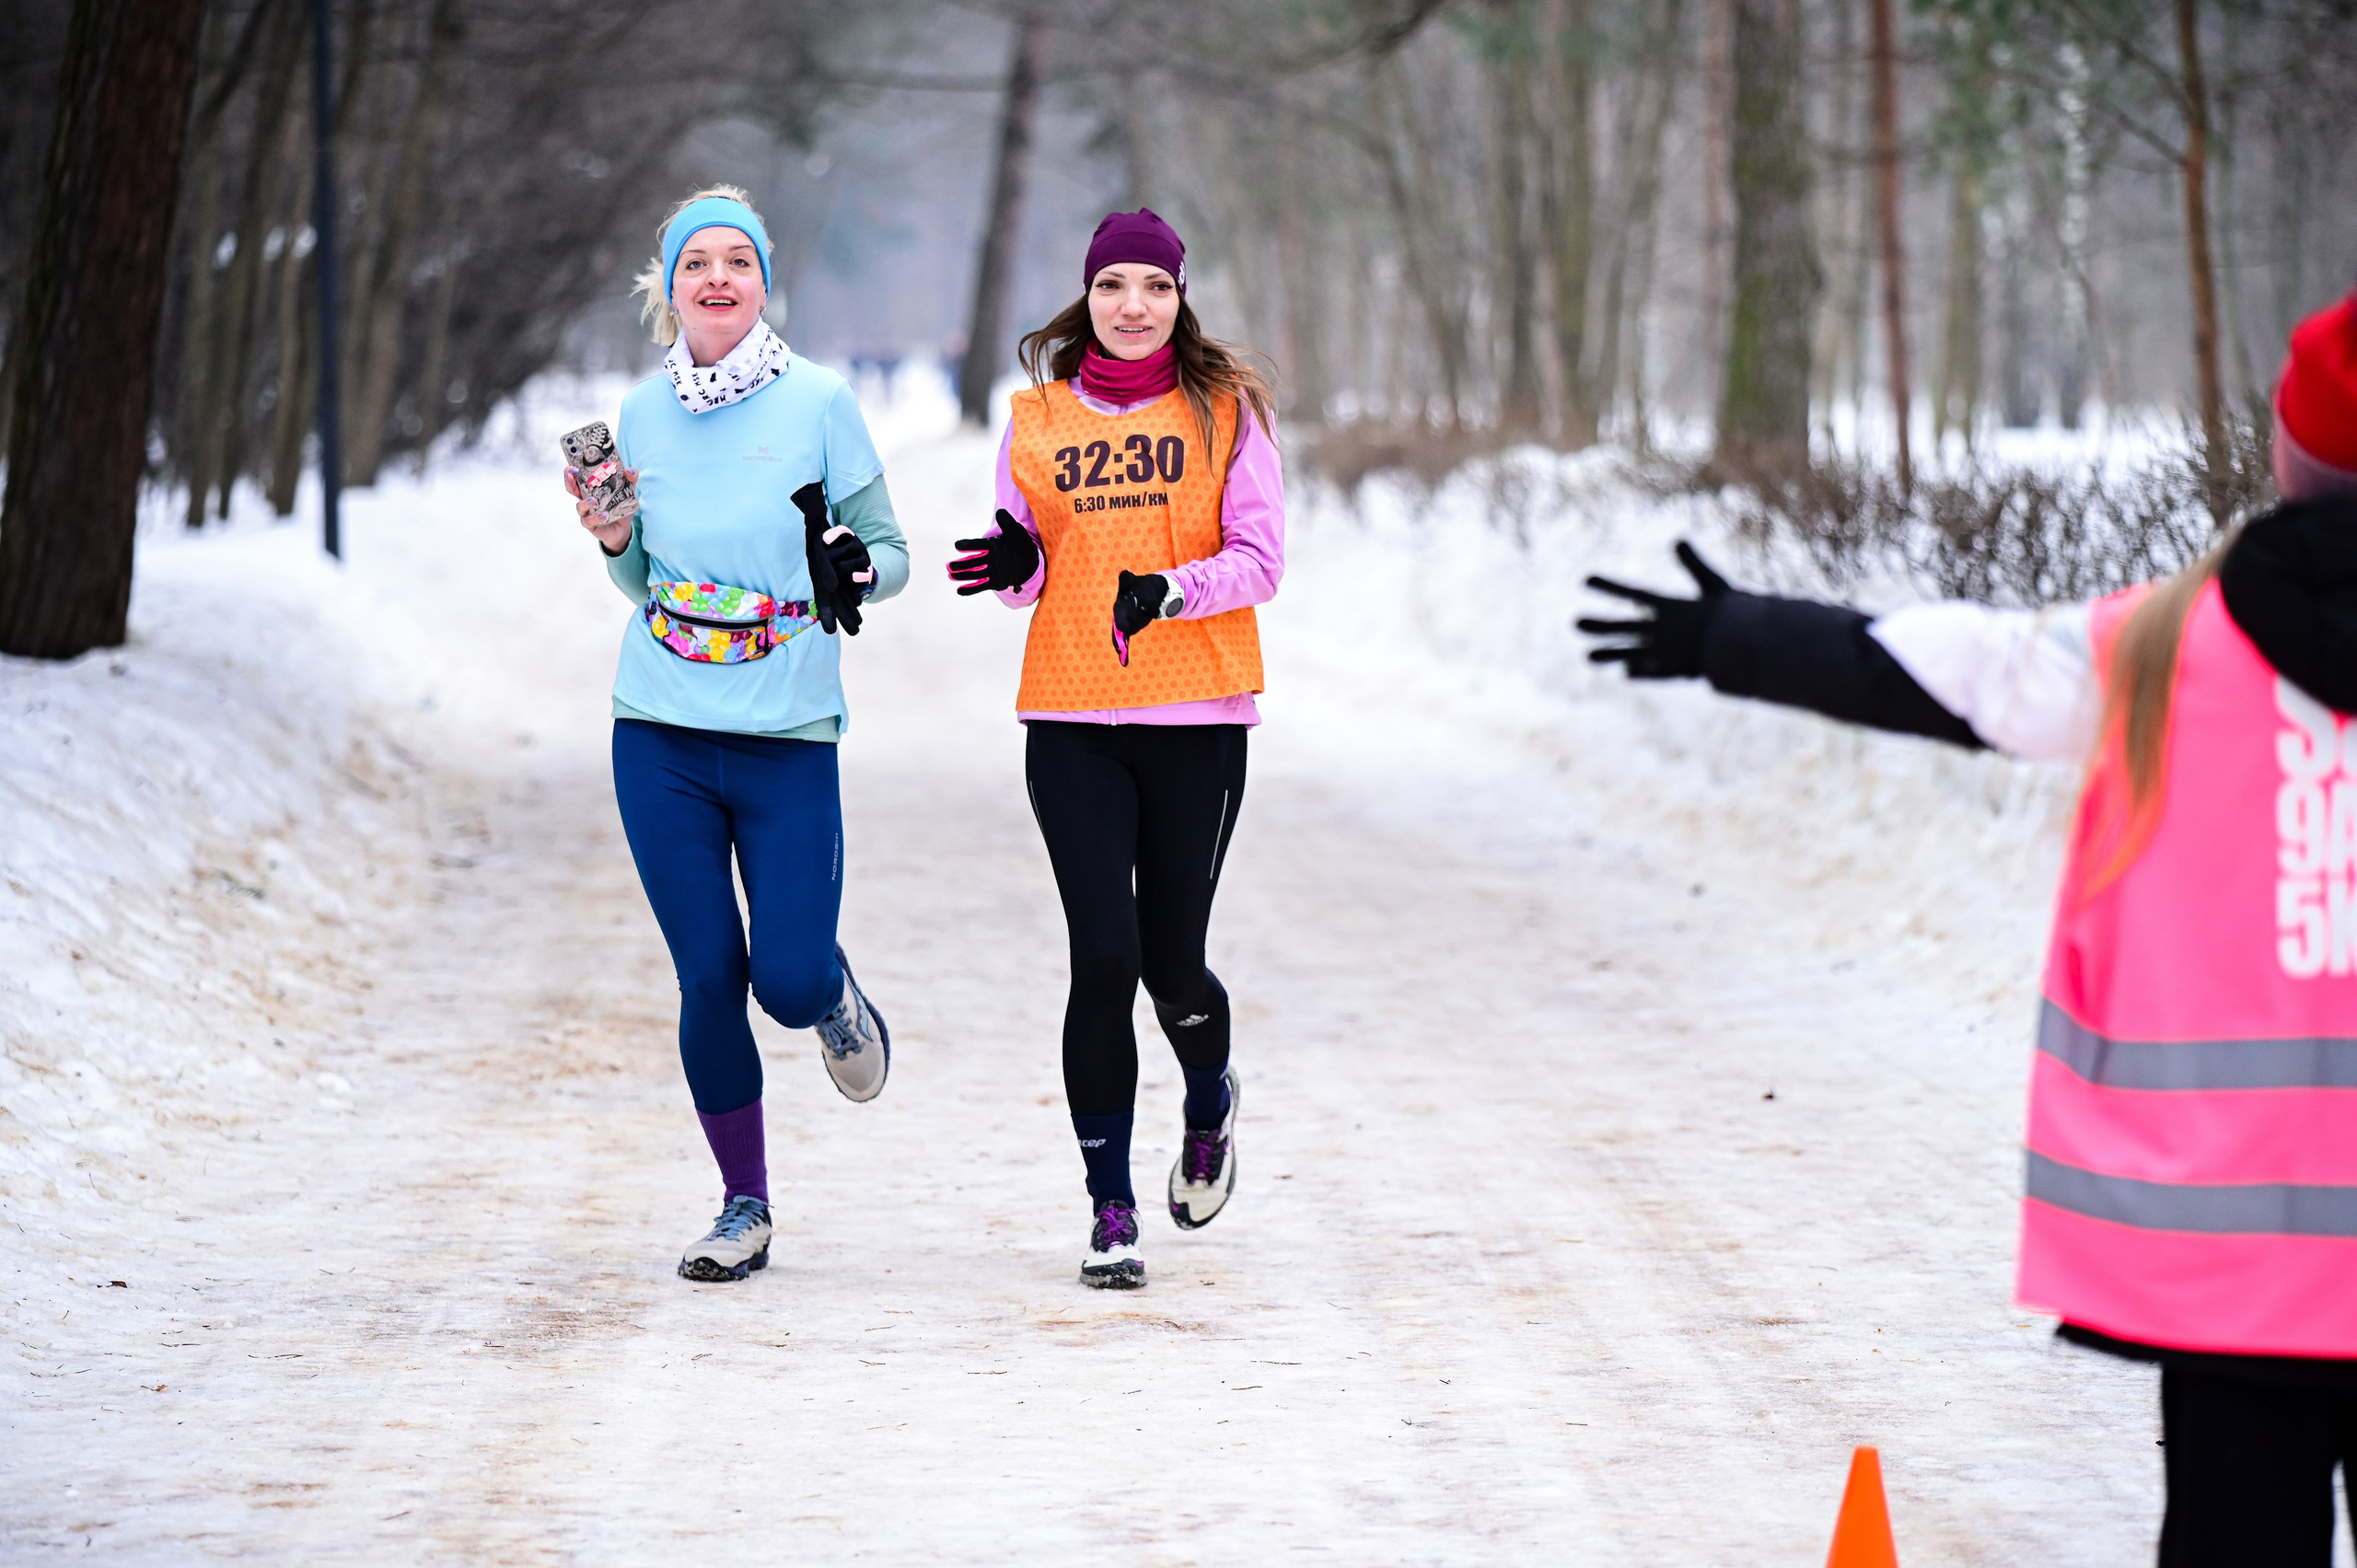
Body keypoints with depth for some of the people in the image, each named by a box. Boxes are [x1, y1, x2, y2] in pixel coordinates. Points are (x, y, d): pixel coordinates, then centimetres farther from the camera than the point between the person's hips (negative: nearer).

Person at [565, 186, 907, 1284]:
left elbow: (891, 554, 1)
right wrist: (612, 540, -4)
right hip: (661, 740, 2)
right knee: (709, 979, 1)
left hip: (789, 740, -2)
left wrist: (855, 570, -21)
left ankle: (833, 996, 29)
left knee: (787, 982, -9)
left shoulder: (818, 402, -4)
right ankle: (744, 1207, 16)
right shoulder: (644, 414, 6)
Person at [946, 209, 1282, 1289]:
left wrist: (1166, 591, -21)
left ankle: (1210, 1103, 36)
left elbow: (1259, 559, -3)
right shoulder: (1037, 417, 9)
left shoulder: (1227, 409, 3)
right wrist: (1017, 566, -10)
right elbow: (1033, 568, 14)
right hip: (1071, 719, 1)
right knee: (1103, 958, -8)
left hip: (1195, 715, -1)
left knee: (1171, 962, 1)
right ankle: (1111, 1213, 1)